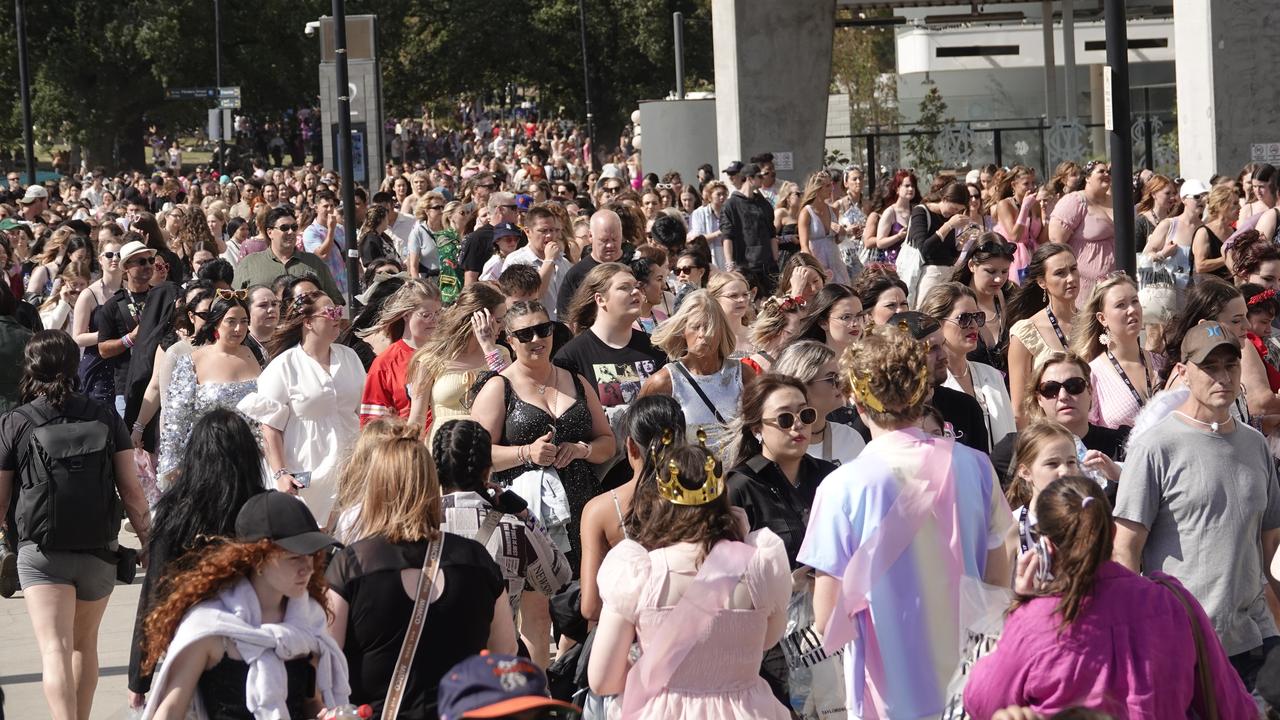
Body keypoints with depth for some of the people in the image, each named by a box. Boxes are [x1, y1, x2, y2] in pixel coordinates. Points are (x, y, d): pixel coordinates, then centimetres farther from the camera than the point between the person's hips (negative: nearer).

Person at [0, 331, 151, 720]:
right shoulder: (105, 417, 3)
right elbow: (132, 490, 0)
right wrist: (148, 541, 10)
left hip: (41, 552, -3)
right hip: (99, 551, 3)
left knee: (55, 649, -12)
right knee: (84, 644, 22)